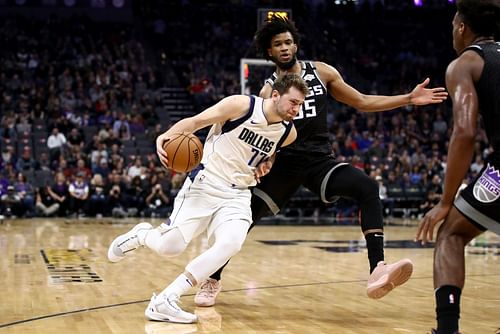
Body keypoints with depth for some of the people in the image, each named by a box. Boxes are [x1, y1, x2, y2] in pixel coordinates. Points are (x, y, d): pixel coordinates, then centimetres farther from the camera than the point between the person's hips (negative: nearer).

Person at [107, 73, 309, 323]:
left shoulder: (288, 133, 4)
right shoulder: (241, 105, -12)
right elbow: (196, 121, -8)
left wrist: (264, 162, 7)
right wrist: (167, 135, -26)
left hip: (238, 195, 4)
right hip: (205, 184, -4)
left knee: (230, 245, -25)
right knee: (170, 246, -12)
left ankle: (164, 301, -20)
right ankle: (141, 234, 28)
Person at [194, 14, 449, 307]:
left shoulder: (322, 72, 5)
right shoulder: (269, 91, 3)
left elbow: (362, 102, 10)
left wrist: (409, 99, 2)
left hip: (320, 161, 1)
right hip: (285, 163, 0)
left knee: (367, 187, -26)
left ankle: (378, 271, -33)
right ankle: (213, 280, 21)